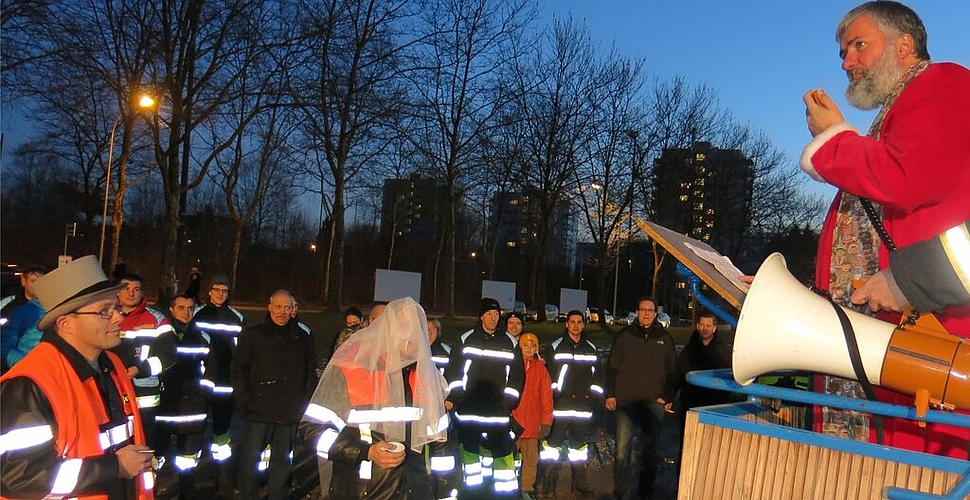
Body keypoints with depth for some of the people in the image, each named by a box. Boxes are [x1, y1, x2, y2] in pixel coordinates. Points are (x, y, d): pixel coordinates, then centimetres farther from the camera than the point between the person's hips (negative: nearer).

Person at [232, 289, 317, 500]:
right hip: (258, 411, -2)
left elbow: (311, 372, 11)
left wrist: (305, 401, 3)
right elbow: (239, 370, 0)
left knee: (282, 460, 13)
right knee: (249, 459, 3)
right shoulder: (253, 335, 2)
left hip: (289, 413, 2)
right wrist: (244, 401, -7)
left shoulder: (302, 338, 8)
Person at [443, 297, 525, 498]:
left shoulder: (509, 343, 7)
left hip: (498, 407, 0)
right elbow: (453, 369, 5)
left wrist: (509, 400, 3)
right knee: (470, 448, 7)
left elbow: (517, 375, 10)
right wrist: (451, 396, -3)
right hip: (468, 407, 0)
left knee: (502, 449, -4)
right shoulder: (466, 339, 4)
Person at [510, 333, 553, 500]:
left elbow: (546, 396, 6)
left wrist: (546, 421, 0)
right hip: (512, 420, -2)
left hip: (532, 422, 2)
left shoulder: (540, 368, 8)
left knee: (531, 458, 6)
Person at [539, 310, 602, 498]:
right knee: (553, 444, -2)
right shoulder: (556, 347, 0)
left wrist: (597, 398, 10)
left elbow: (596, 377, 17)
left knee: (580, 445, 12)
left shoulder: (591, 349, 12)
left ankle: (579, 485, 23)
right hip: (560, 406, -4)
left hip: (583, 407, 4)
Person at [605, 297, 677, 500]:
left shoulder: (664, 338, 8)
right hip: (627, 400, -1)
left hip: (654, 402, 1)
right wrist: (610, 394, 2)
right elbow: (612, 366, 7)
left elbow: (671, 370, 11)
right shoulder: (625, 335, 4)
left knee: (649, 449, 10)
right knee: (623, 449, -5)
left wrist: (668, 398, 3)